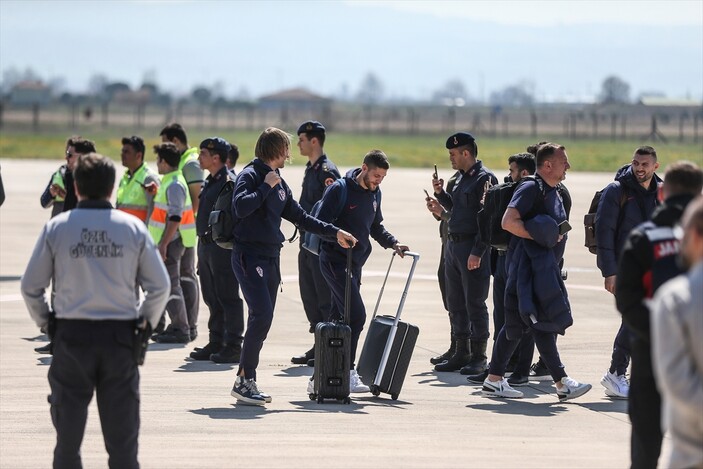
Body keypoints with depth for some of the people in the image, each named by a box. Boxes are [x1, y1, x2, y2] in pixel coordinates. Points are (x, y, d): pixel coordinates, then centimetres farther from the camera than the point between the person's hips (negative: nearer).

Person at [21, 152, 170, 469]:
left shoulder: (57, 227, -2)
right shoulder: (133, 228, 0)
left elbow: (31, 287, 1)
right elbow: (160, 286, 0)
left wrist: (44, 321, 15)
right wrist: (145, 321, 14)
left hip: (71, 335, 0)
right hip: (120, 335, 0)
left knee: (69, 422, 10)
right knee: (121, 426, 7)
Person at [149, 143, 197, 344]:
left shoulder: (174, 185, -17)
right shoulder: (169, 182, 16)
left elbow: (175, 218, -23)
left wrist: (164, 244, -25)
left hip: (171, 242, -10)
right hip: (168, 241, 10)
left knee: (170, 285, -8)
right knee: (169, 285, 14)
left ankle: (181, 330, -6)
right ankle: (177, 327, 19)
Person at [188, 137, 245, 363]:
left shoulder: (230, 182, -13)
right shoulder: (209, 182, 17)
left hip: (222, 245, -10)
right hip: (205, 244, 10)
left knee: (228, 298, -6)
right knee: (212, 298, 13)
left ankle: (233, 346, -3)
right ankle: (216, 343, 20)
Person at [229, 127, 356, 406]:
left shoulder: (280, 184, 18)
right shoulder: (250, 175, -7)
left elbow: (300, 217, 26)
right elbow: (241, 206, -25)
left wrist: (334, 232, 25)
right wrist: (266, 187, -16)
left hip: (271, 259, 9)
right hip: (249, 256, -9)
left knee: (263, 320, 7)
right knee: (262, 315, -19)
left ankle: (246, 382, 11)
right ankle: (244, 380, -16)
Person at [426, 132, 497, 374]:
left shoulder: (485, 179, -12)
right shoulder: (463, 178, 16)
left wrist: (477, 252, -23)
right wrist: (440, 194, 9)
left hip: (473, 247, -10)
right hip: (453, 245, 10)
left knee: (474, 304, -4)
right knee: (456, 303, 12)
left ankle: (479, 356, 2)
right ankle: (461, 352, 20)